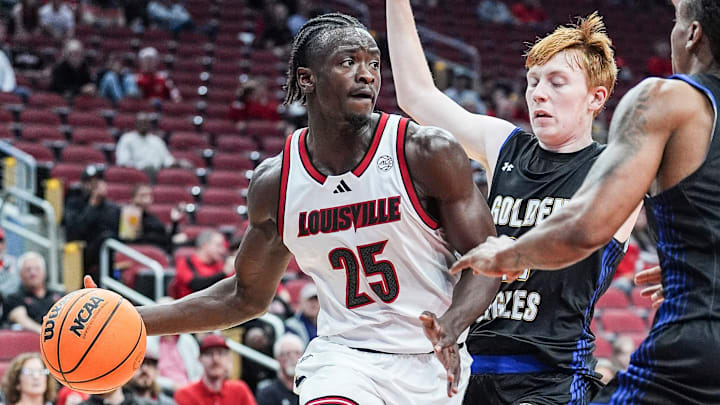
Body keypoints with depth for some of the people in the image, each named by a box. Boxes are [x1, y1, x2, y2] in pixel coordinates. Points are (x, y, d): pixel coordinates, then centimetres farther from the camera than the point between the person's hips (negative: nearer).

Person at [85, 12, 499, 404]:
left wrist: (451, 325, -28)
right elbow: (247, 297, 11)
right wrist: (133, 321, 4)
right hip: (341, 354, 1)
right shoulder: (274, 183, -1)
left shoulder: (428, 153, -11)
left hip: (431, 364, -1)